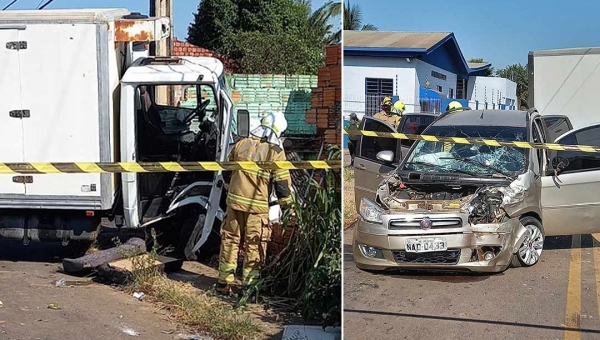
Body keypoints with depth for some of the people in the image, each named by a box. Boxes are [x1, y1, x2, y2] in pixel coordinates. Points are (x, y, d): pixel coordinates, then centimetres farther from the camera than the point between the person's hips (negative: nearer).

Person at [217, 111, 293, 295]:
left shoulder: (241, 144, 5)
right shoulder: (275, 152, -7)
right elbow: (282, 182, -6)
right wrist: (286, 204, 7)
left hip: (235, 200, 4)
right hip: (258, 206, -3)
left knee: (230, 240, 13)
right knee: (254, 246, 6)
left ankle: (224, 282, 16)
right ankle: (249, 285, 11)